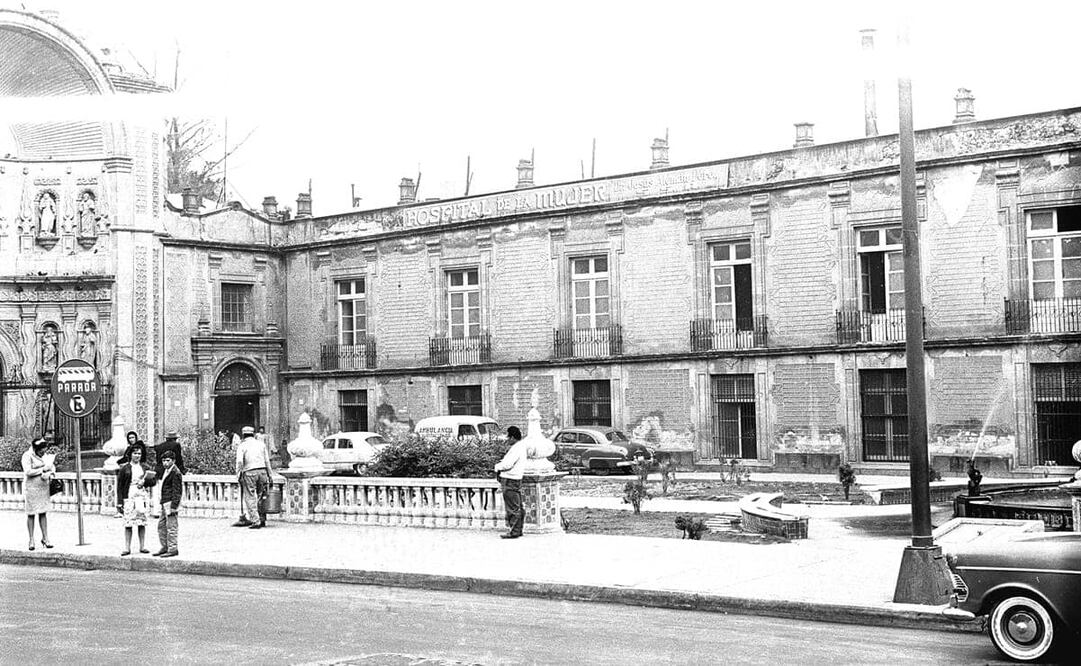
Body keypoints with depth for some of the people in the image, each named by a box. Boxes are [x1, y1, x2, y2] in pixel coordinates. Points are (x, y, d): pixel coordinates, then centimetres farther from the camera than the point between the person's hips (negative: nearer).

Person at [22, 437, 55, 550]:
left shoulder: (44, 455, 9)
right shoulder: (27, 456, -10)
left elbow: (52, 467, 13)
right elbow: (28, 472, -20)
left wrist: (51, 473, -9)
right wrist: (43, 469, -16)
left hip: (43, 488, 5)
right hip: (31, 488, -5)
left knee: (43, 513, 6)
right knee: (31, 514, 2)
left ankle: (45, 538, 11)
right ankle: (31, 540, 7)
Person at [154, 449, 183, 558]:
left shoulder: (176, 473, -14)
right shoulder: (167, 471, 16)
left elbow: (177, 491, -17)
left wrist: (173, 507, -20)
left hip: (171, 503, -10)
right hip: (165, 504, 10)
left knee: (172, 527, -5)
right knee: (161, 525, 16)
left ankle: (173, 549, 1)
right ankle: (165, 547, 26)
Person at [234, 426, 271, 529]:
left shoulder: (242, 446, 4)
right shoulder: (261, 444, 13)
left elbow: (239, 461, -9)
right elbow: (267, 461, 11)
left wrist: (238, 474, -2)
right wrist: (269, 474, 15)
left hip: (249, 472, -4)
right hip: (262, 471, 4)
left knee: (250, 497, -1)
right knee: (261, 496, 11)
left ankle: (255, 521, -6)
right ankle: (262, 519, 16)